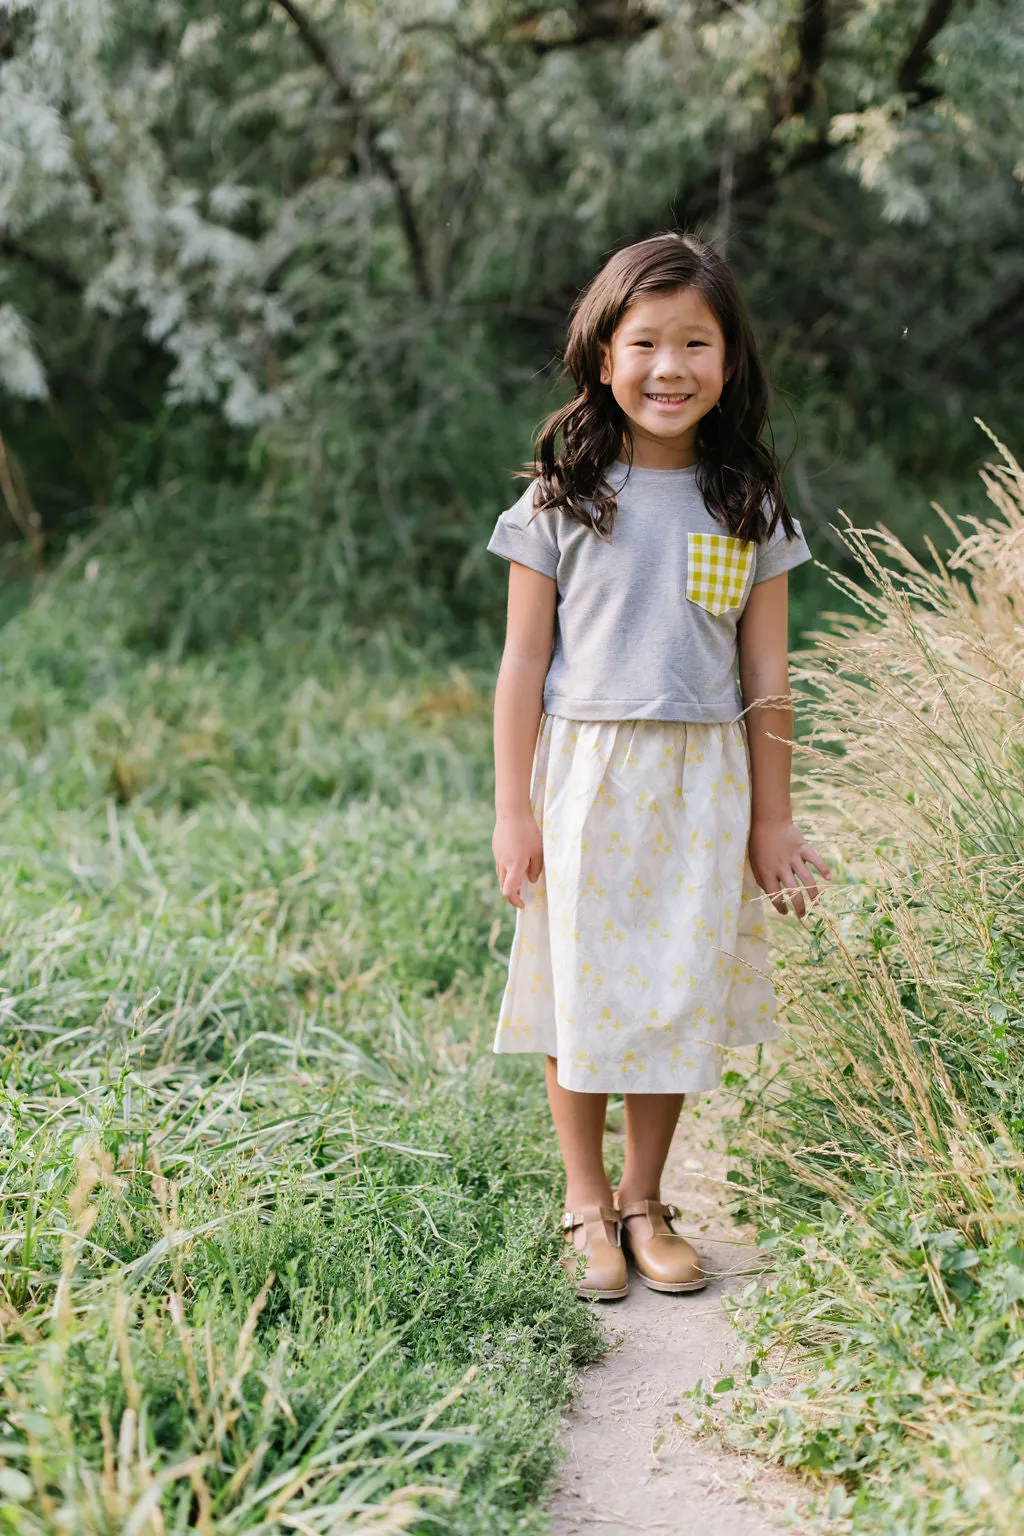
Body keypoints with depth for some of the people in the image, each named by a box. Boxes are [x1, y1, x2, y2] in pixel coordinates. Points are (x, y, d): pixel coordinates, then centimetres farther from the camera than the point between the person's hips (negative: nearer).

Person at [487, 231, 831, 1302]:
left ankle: (644, 1201, 22)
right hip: (585, 778, -1)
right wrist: (513, 810, -4)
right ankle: (586, 1204, 20)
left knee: (679, 998, 6)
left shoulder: (749, 509, 4)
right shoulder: (562, 500, -1)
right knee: (581, 991, 3)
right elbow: (524, 661, 0)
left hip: (704, 784, 2)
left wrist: (772, 818, 6)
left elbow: (765, 677, 6)